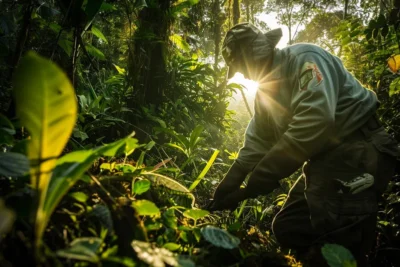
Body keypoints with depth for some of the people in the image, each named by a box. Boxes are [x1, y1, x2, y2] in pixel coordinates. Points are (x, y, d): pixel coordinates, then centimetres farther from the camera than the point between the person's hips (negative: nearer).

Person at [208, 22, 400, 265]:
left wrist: (255, 184, -28)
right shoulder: (266, 91, 13)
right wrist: (230, 182, -1)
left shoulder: (304, 59, -16)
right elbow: (256, 142, 13)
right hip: (324, 160, 10)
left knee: (337, 242, -22)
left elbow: (314, 122, -31)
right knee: (287, 228, 7)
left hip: (358, 152, -9)